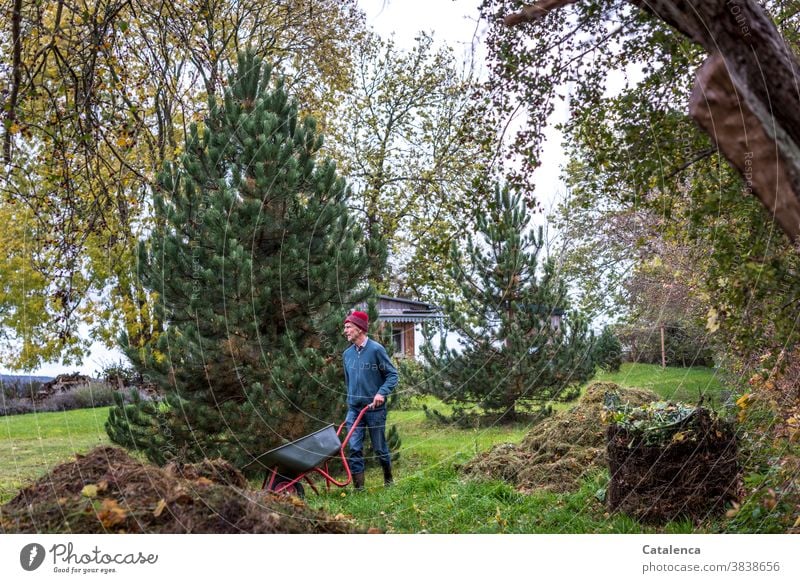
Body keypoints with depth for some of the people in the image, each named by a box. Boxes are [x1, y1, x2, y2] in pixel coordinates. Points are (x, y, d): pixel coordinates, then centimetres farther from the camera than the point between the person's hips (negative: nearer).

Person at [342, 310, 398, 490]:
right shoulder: (347, 354, 6)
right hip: (354, 408, 4)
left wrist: (382, 392, -23)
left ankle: (388, 479, 32)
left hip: (374, 408, -4)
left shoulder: (376, 349, -11)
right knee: (354, 448, -5)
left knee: (380, 447, 10)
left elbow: (392, 375, -9)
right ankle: (358, 486, -1)